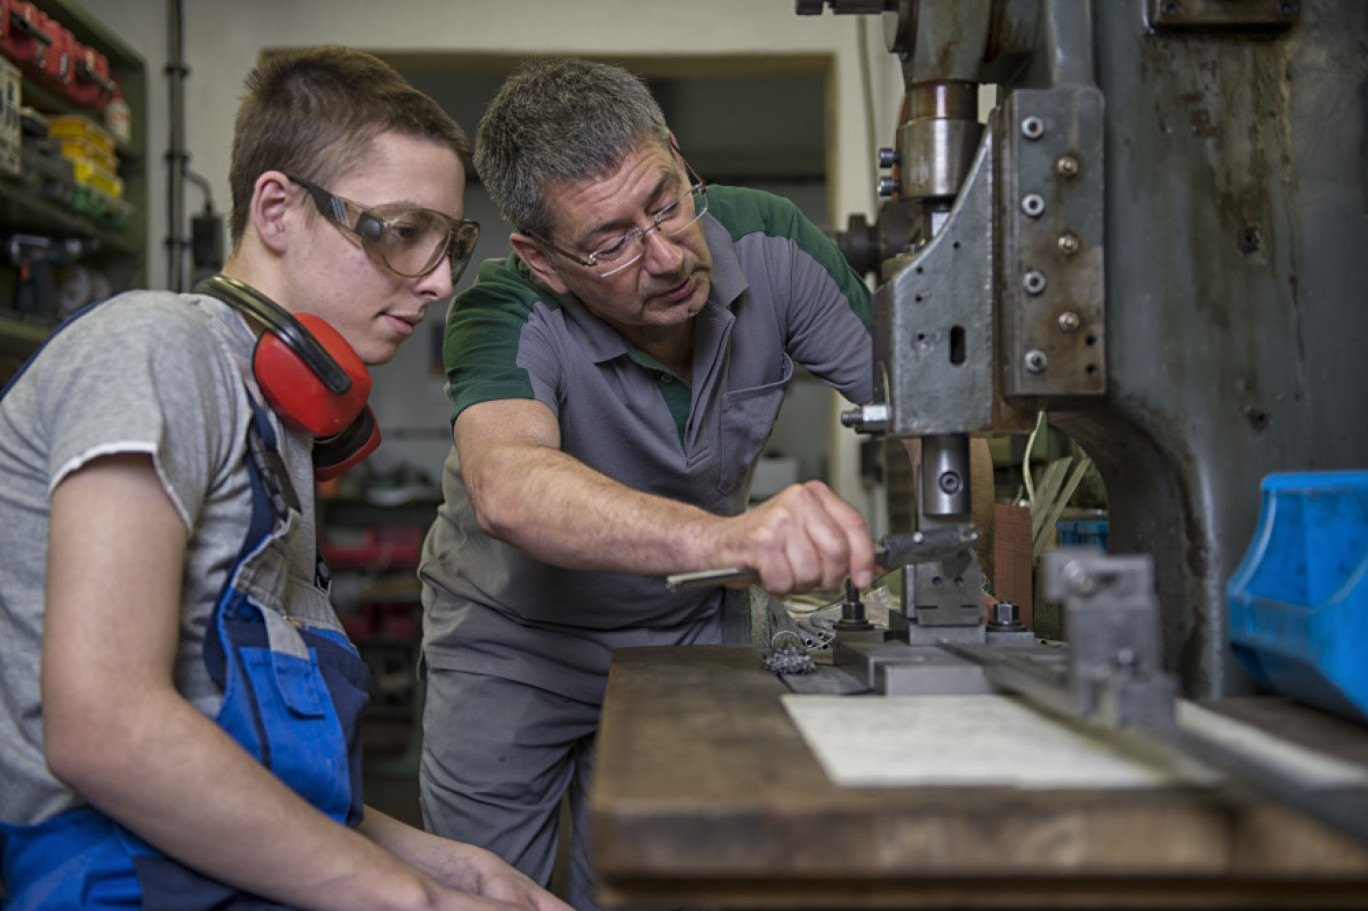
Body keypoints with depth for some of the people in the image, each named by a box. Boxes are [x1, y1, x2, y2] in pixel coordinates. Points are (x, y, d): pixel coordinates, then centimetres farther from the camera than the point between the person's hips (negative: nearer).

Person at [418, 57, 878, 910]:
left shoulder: (768, 242, -22)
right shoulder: (507, 314, -32)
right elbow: (506, 487, -53)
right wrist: (718, 535, -70)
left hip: (680, 635, 2)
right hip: (512, 639, -2)